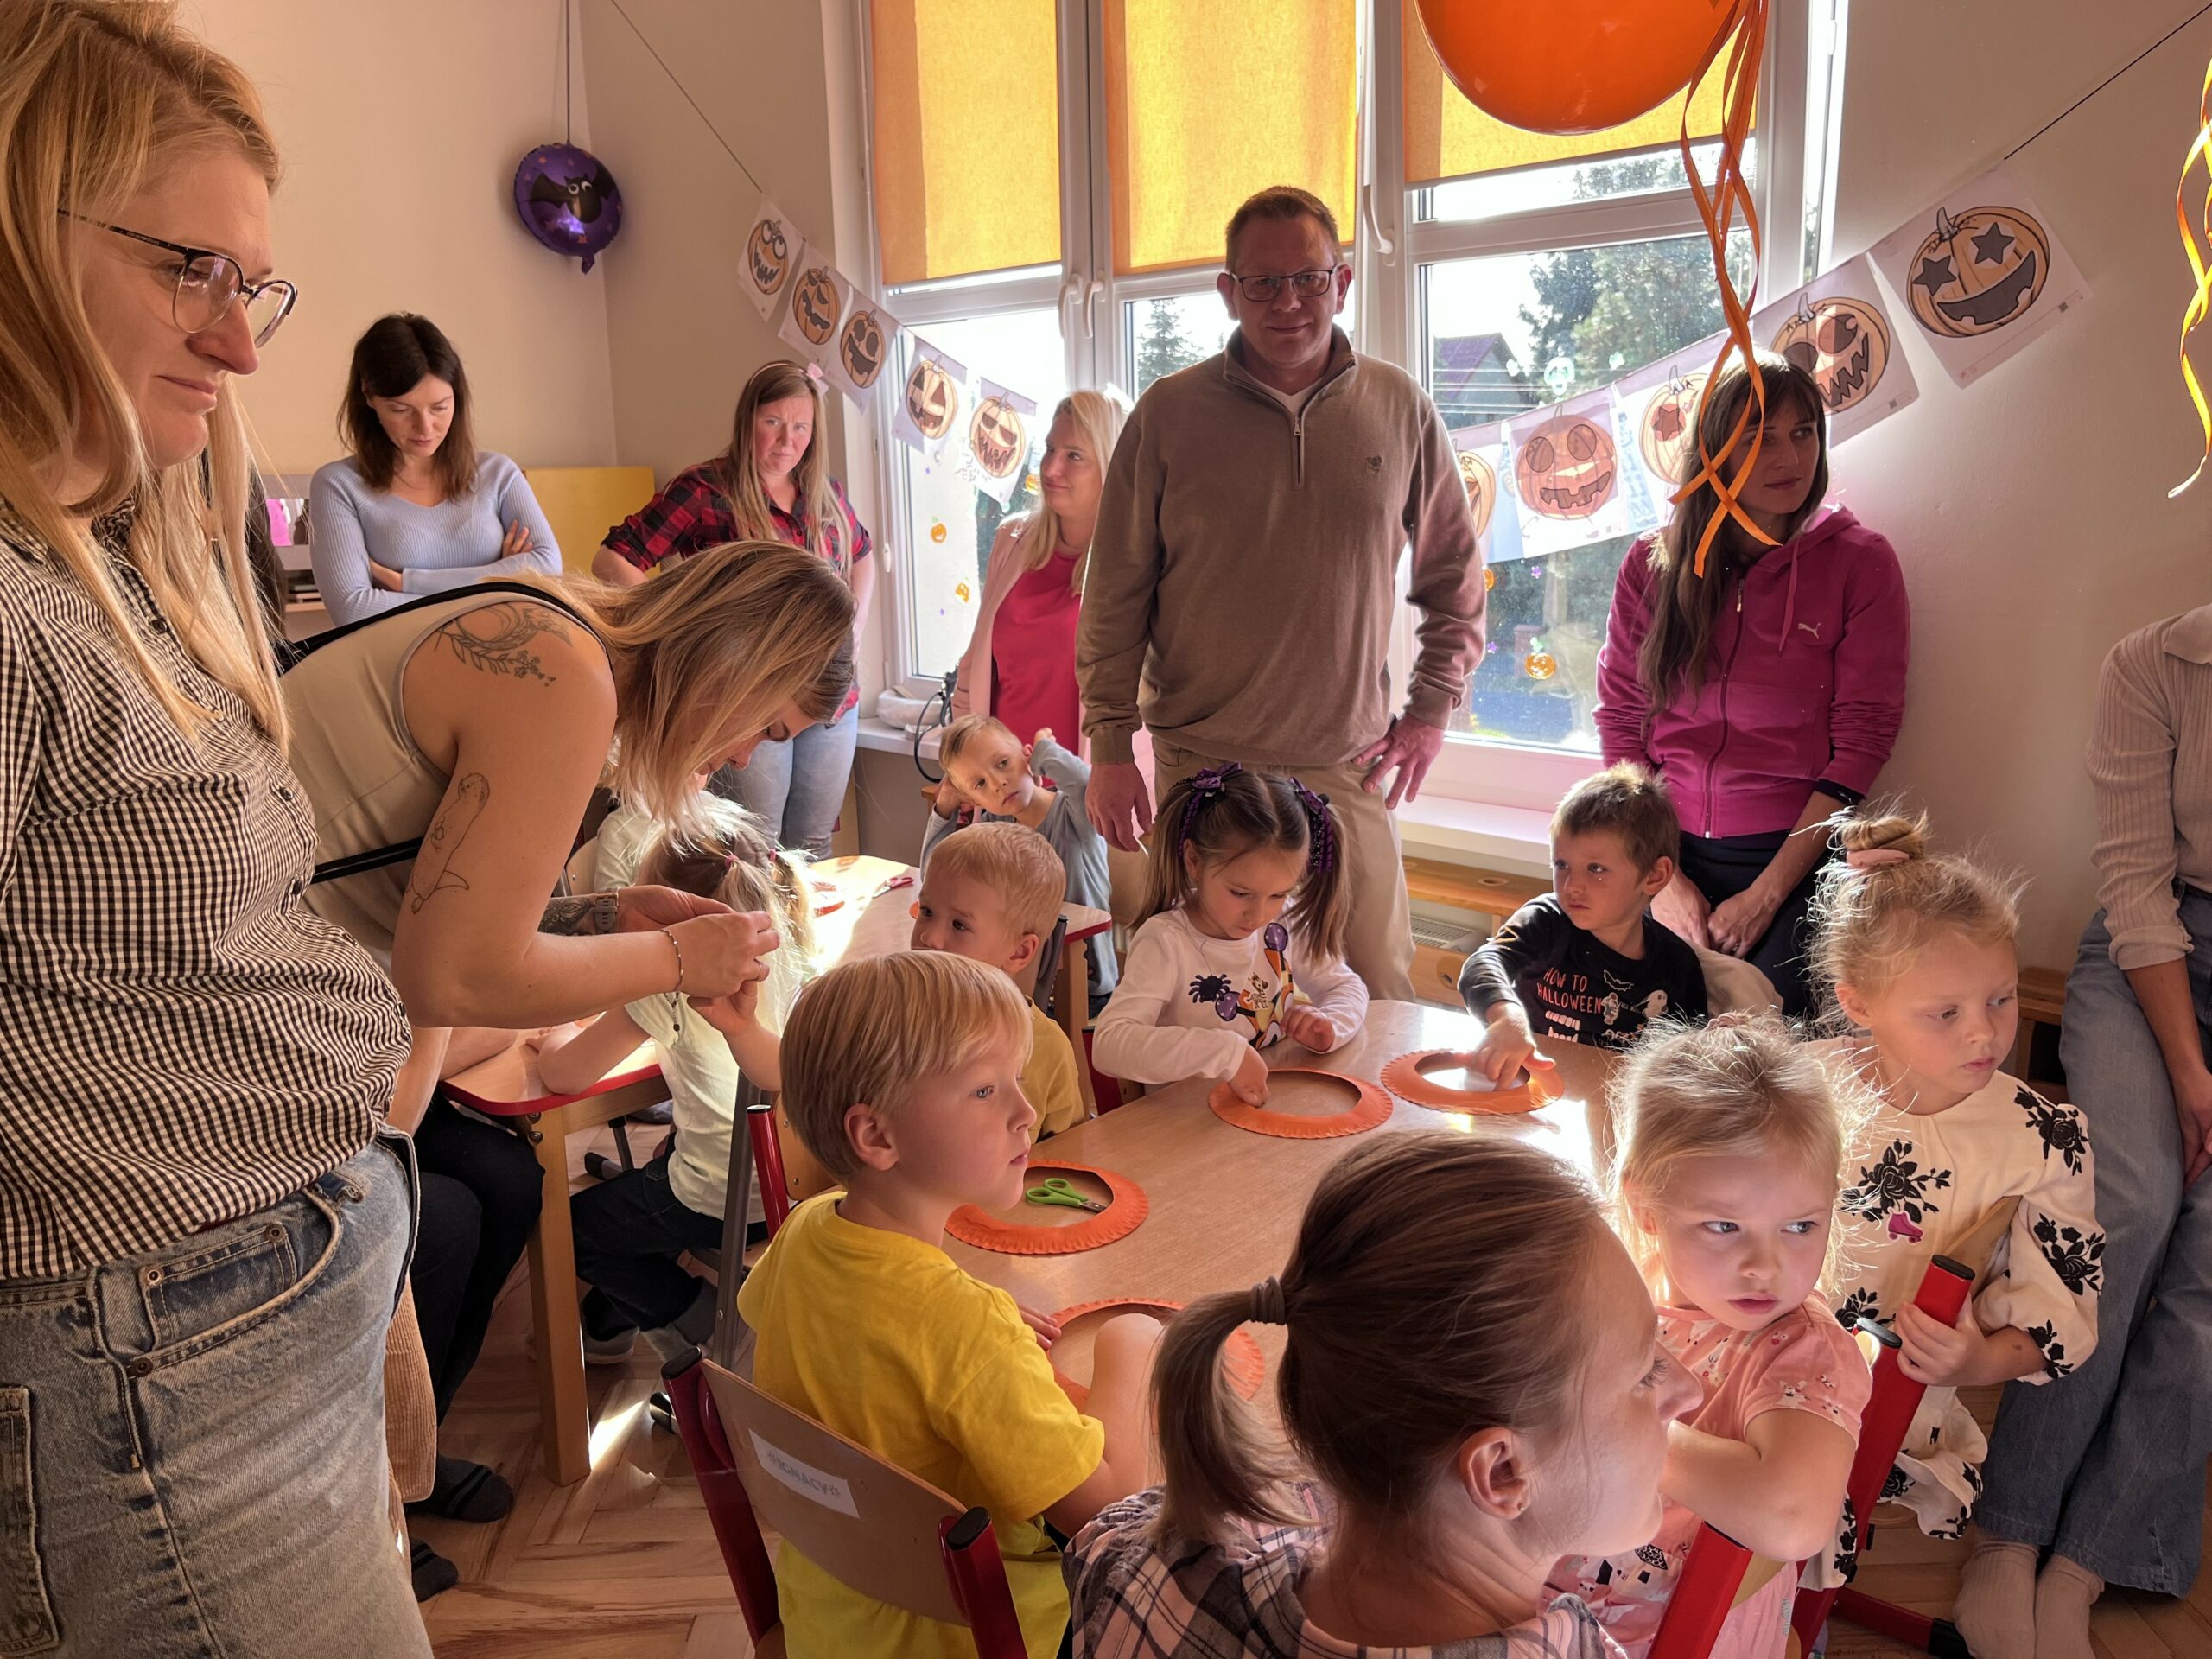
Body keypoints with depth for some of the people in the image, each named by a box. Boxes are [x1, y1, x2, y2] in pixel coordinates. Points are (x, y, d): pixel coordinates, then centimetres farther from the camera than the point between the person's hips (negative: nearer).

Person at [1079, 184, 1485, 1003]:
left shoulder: (1400, 407, 4)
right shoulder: (1169, 414, -1)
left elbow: (1455, 572, 15)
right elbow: (1115, 595, 2)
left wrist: (1432, 706, 9)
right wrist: (1110, 745, -1)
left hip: (1346, 764, 1)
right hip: (1201, 760, -1)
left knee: (1379, 998, 5)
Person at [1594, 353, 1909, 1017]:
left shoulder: (1860, 564, -1)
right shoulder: (1652, 564, 5)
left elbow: (1861, 741, -5)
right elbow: (1620, 722, 4)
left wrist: (1765, 894, -12)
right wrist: (1661, 879, -6)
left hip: (1791, 857, -1)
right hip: (1661, 852, 2)